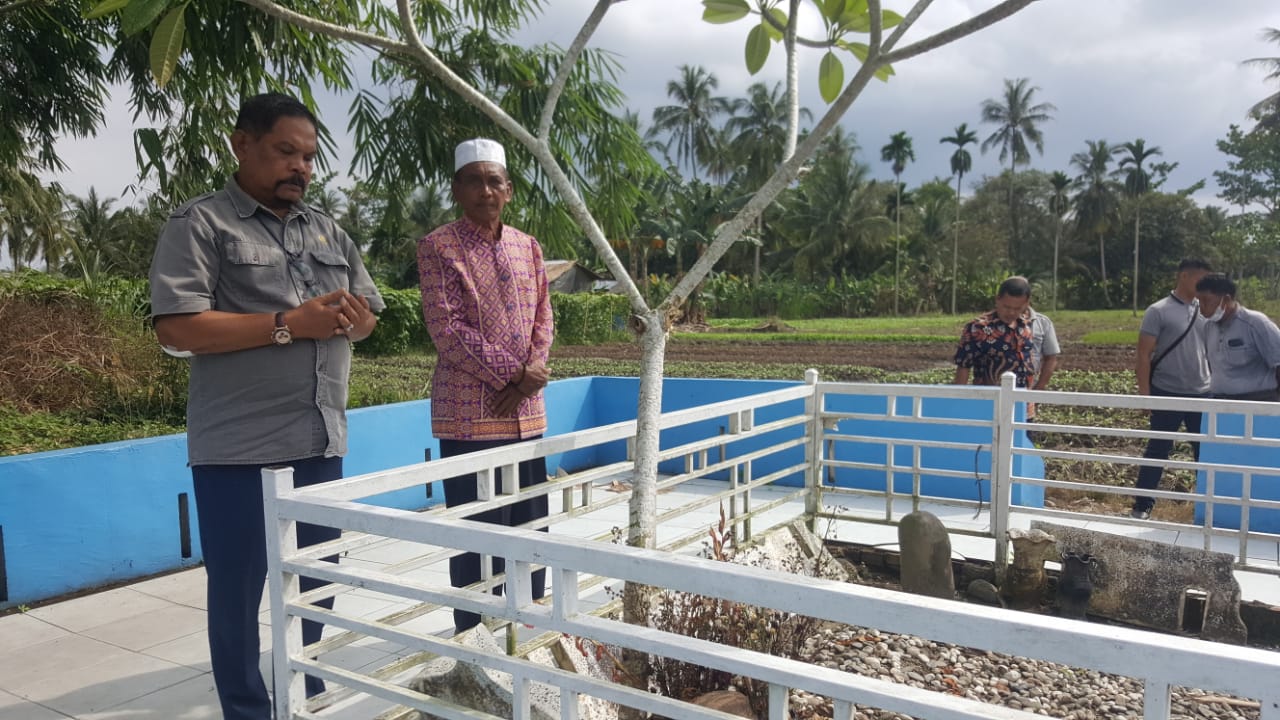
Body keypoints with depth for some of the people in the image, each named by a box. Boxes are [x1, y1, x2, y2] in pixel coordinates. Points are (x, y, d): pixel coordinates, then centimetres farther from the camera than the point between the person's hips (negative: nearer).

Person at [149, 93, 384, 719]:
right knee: (238, 586, 6)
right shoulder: (199, 225, -4)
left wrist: (350, 315, -6)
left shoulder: (329, 232, 15)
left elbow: (368, 319, 19)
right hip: (240, 448, -5)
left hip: (323, 441, 6)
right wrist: (289, 324, -18)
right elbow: (176, 327, -15)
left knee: (317, 581, 14)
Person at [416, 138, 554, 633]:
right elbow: (446, 328, -11)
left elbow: (542, 319, 12)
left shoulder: (527, 247, 12)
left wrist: (531, 374, -6)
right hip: (469, 414, -5)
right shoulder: (439, 247, -4)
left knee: (530, 526, 12)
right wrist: (510, 373, -14)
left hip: (526, 411, 5)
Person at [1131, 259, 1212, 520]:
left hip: (1202, 394, 5)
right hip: (1167, 394, -4)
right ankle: (1142, 506, 13)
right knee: (1158, 450, 3)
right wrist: (1144, 394, -11)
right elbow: (1144, 356, -7)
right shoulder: (1158, 311, -6)